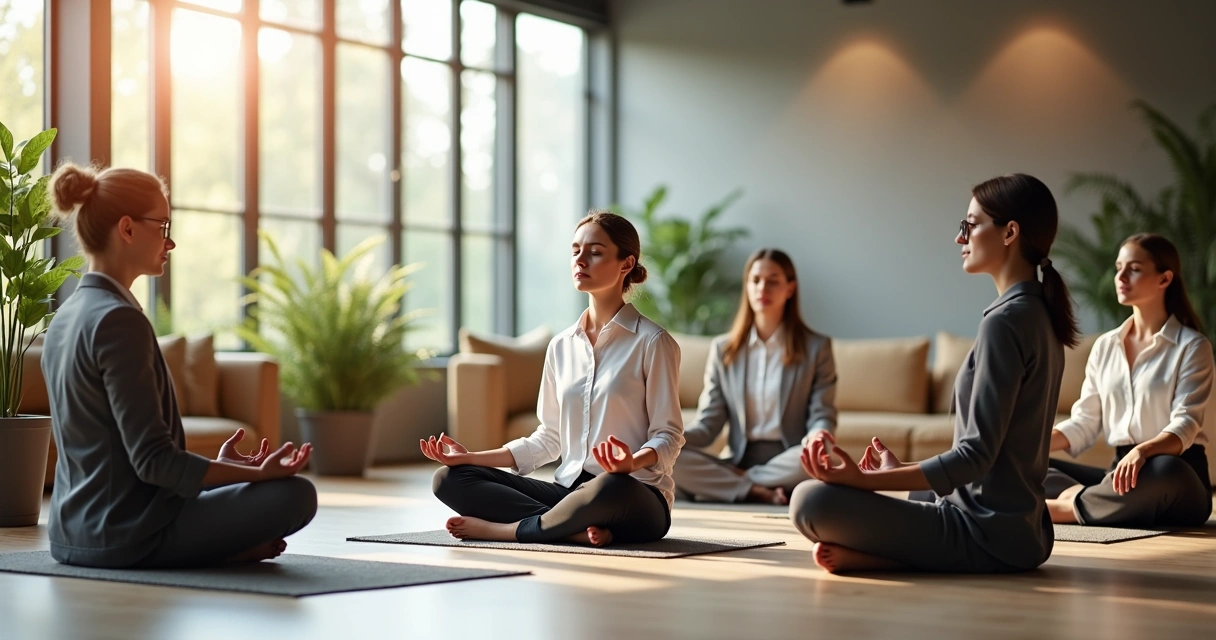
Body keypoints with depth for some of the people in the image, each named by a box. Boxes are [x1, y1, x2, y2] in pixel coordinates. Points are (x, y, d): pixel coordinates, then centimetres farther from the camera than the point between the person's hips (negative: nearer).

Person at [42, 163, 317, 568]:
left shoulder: (65, 319, 10)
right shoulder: (119, 320, -18)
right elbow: (154, 460, -22)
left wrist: (215, 465, 16)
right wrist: (258, 473, -19)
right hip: (127, 534, -9)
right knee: (295, 496, -9)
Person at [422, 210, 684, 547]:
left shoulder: (652, 342, -4)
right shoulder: (561, 346, 13)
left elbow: (668, 434, -6)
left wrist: (633, 461, -29)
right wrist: (472, 457, 8)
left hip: (636, 497, -6)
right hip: (569, 489, 6)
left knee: (610, 487, -43)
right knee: (450, 478, -10)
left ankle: (508, 528, -19)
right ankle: (576, 530, -25)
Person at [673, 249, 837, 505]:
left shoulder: (816, 347, 7)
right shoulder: (723, 349, 13)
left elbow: (822, 417, 1)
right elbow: (708, 425, 7)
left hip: (788, 463, -2)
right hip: (739, 460, 2)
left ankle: (726, 484, -22)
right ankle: (761, 494, -28)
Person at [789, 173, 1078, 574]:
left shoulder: (1006, 321, -16)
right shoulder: (1040, 316, 14)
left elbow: (977, 454, -20)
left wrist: (866, 479, -23)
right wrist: (898, 471, 16)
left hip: (988, 533, -10)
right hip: (1024, 533, 10)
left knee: (812, 501, -21)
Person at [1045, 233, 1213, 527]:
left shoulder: (1191, 346, -3)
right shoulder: (1105, 346, 14)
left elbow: (1185, 425, -15)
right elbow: (1084, 423, 12)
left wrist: (1142, 452, -36)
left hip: (1176, 475, -5)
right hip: (1121, 471, 5)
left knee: (1166, 472, -41)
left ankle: (1066, 507, -27)